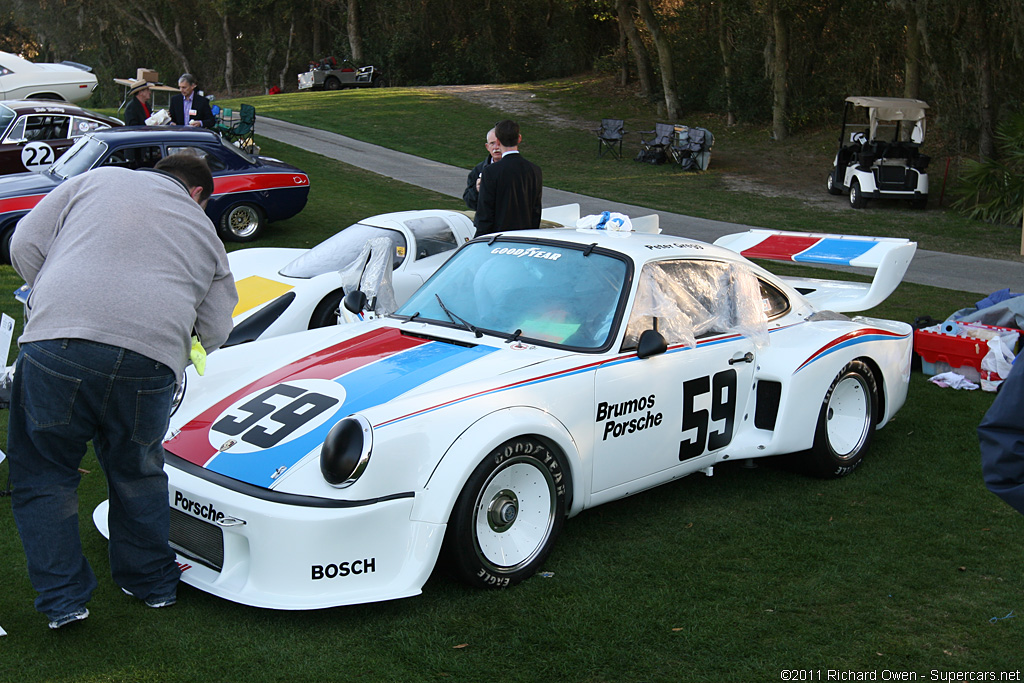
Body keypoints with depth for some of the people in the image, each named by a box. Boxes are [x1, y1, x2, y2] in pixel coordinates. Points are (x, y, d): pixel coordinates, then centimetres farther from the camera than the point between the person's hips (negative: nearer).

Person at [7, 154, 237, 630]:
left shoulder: (96, 180, 21)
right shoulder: (204, 231, 24)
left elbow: (25, 244, 15)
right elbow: (215, 330, 20)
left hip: (57, 343, -1)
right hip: (151, 362, 2)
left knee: (44, 474, 16)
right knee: (138, 473, 24)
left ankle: (62, 599, 17)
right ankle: (152, 582, 36)